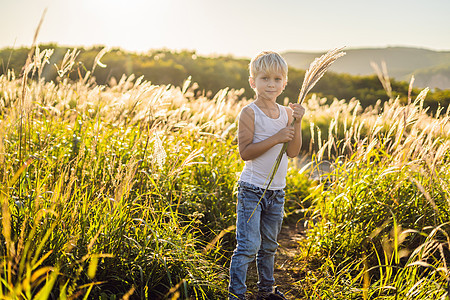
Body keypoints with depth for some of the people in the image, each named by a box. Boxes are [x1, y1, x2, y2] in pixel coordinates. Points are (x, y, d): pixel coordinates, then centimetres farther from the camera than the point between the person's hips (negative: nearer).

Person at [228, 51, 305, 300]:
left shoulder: (286, 113, 6)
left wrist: (297, 123, -9)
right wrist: (276, 138, -22)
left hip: (276, 191, 6)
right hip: (252, 190, -6)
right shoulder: (249, 113, -11)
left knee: (269, 245, 18)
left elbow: (292, 152, 2)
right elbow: (245, 152, -18)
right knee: (247, 246, -7)